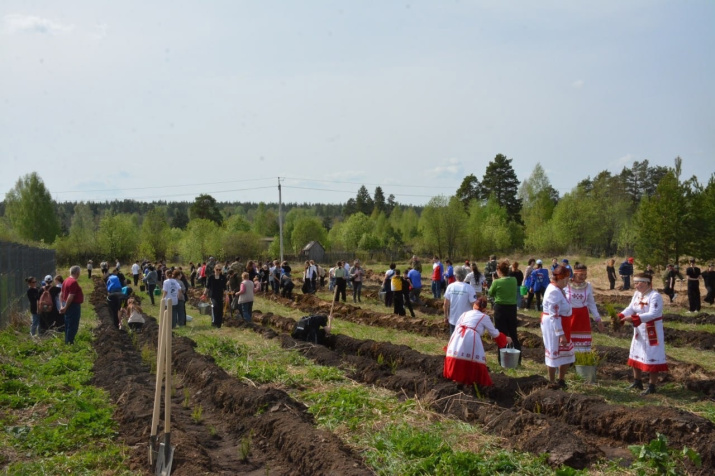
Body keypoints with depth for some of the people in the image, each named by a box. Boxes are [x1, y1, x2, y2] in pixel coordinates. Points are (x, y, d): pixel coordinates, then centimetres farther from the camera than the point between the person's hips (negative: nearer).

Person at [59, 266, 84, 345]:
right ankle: (70, 343, -1)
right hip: (73, 306, -10)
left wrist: (62, 305, 13)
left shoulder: (66, 281, 10)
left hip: (67, 305, 10)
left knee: (68, 326, 17)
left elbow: (61, 294, 14)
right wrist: (65, 307, -17)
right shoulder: (74, 282, -19)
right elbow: (71, 296, -24)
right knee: (73, 327, -4)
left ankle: (67, 342, 24)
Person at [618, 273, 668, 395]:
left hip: (652, 333, -9)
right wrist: (620, 316, -18)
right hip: (639, 331, 9)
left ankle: (652, 387, 6)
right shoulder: (637, 294, 5)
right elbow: (631, 308, 1)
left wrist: (633, 319, -36)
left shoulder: (655, 296, -21)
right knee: (636, 356, 17)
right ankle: (637, 382, 31)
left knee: (652, 359, -2)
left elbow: (653, 314, -30)